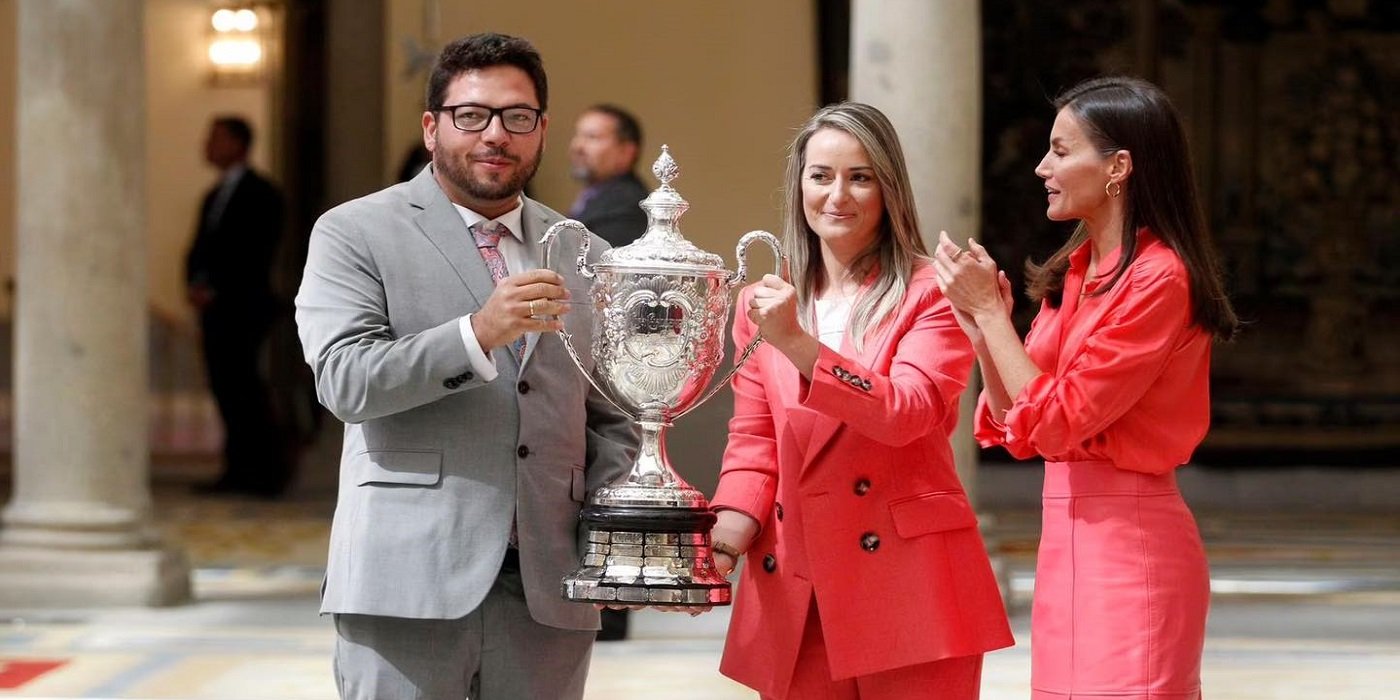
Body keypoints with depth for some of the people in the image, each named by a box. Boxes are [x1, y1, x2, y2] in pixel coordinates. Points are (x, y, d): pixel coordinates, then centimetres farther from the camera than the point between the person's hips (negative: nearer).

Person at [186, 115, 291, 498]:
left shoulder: (260, 194, -5)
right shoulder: (214, 197, 22)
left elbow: (257, 252, -13)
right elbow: (200, 249, 20)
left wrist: (214, 290, -16)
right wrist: (194, 285, 0)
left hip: (241, 307, -8)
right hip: (214, 308, 8)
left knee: (240, 386, -15)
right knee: (225, 388, 4)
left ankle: (267, 470, -13)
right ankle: (241, 470, 5)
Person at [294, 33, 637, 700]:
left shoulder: (585, 259, 16)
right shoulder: (354, 234, 3)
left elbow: (610, 420, 20)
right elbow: (344, 380, -11)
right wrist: (479, 334, -23)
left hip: (547, 591, 4)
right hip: (409, 584, -4)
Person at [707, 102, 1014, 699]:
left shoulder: (931, 294, -1)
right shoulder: (767, 301, 14)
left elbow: (906, 410, -16)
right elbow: (752, 437, 15)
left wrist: (797, 344, -25)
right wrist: (735, 518, -5)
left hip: (904, 576, -4)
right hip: (795, 581, 4)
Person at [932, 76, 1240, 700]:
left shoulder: (1159, 279, -14)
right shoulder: (1072, 273, 11)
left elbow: (1055, 421, -17)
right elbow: (1016, 428, 12)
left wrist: (989, 308, -10)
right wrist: (979, 327, -1)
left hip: (1128, 542, -8)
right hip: (1066, 534, 8)